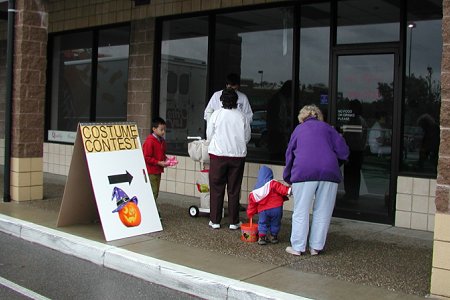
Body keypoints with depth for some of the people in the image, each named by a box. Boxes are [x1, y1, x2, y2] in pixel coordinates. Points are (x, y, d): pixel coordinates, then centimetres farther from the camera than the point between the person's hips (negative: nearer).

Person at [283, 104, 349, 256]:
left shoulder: (298, 129, 20)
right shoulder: (327, 128, 18)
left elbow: (289, 155, 23)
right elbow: (343, 151, 9)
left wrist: (288, 179, 32)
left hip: (304, 173, -1)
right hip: (329, 173, 1)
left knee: (300, 212, 7)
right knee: (322, 213, 9)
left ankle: (297, 247, 9)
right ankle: (316, 247, 12)